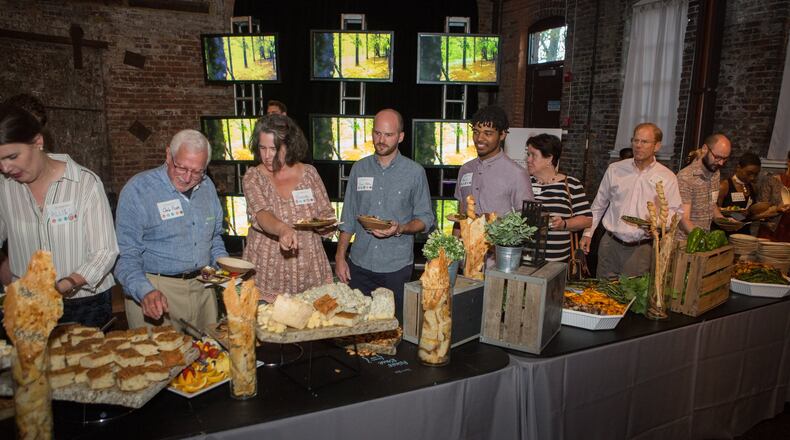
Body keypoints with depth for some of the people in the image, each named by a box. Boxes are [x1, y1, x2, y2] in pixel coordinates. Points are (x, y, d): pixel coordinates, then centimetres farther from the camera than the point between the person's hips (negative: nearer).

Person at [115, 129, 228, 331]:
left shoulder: (207, 186, 6)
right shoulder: (137, 190, -12)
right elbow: (126, 256, -15)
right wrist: (146, 292, -31)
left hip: (203, 289, 5)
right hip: (157, 291, -5)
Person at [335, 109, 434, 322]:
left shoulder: (415, 172, -3)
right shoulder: (359, 169, 6)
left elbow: (426, 219, 0)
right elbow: (348, 218, 9)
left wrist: (401, 229, -19)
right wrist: (340, 257, 5)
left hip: (396, 267, -2)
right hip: (359, 264, 3)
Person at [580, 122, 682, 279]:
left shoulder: (667, 177, 0)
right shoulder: (614, 169, 5)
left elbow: (675, 211, 3)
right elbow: (598, 205, 12)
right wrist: (588, 233, 9)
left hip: (642, 248, -1)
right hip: (610, 244, 2)